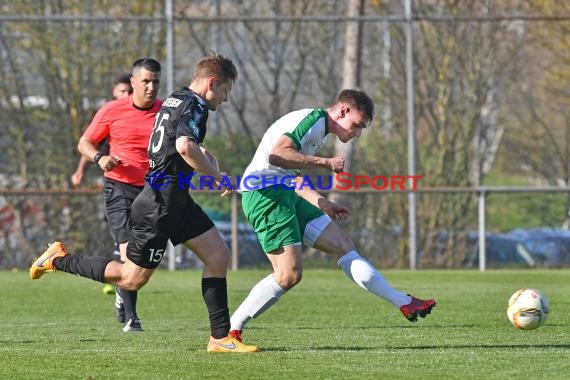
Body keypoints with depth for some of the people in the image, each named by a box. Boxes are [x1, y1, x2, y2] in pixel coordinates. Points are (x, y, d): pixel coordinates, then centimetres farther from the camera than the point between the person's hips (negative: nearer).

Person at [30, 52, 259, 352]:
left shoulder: (175, 101, 14)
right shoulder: (194, 106, -16)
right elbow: (185, 147, -34)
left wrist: (205, 157, 8)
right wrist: (218, 177, -22)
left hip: (176, 201, 10)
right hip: (160, 205, -10)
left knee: (218, 256, 5)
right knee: (132, 279, 0)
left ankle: (220, 337, 5)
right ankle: (59, 260, 13)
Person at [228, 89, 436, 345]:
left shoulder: (321, 133, 22)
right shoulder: (312, 119, -10)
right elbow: (277, 155, -24)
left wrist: (323, 205, 21)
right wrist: (325, 163, -18)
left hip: (284, 194, 11)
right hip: (264, 192, -10)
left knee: (343, 245, 5)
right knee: (289, 274, -14)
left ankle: (404, 304, 4)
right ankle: (229, 331, -7)